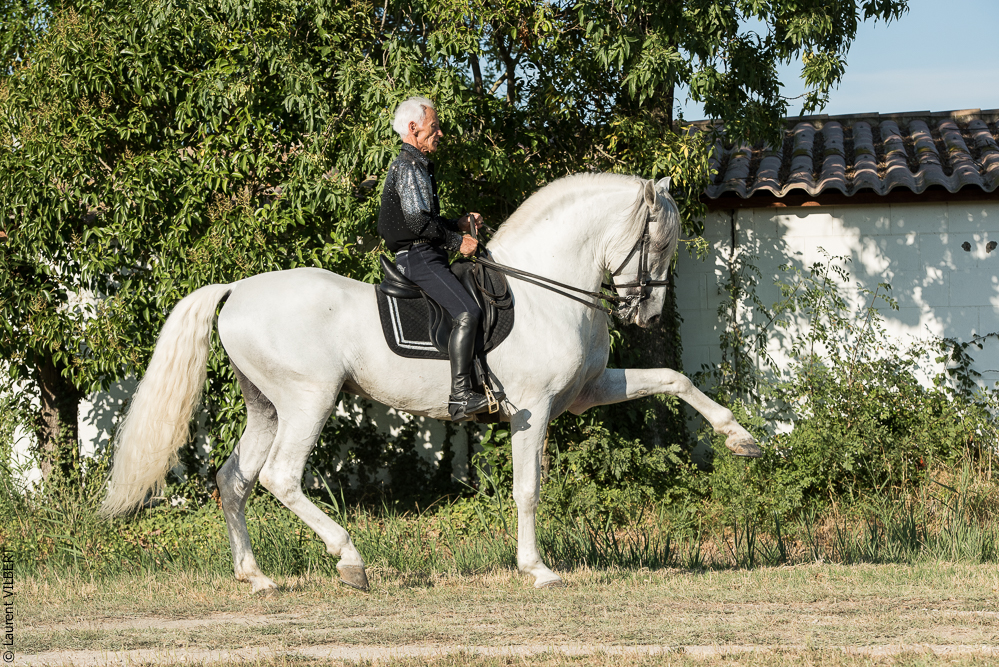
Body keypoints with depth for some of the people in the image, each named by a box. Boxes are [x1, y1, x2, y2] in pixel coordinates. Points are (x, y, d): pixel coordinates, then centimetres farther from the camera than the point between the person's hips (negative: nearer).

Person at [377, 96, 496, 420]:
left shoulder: (417, 166, 23)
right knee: (467, 312, -26)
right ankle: (460, 395, -33)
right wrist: (457, 242, -13)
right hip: (418, 257, -11)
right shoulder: (410, 168, -11)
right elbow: (418, 221, -20)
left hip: (424, 258, 11)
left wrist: (459, 224, 19)